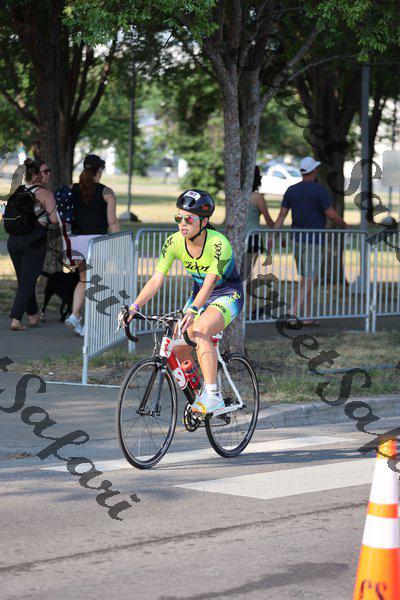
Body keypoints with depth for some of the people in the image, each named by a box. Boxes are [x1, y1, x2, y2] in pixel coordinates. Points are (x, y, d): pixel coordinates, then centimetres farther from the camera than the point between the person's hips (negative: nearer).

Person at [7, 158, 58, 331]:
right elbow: (54, 219, -18)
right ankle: (16, 320, -8)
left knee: (24, 279, 18)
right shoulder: (45, 194, -10)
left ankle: (33, 316, 31)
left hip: (14, 239, 6)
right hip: (34, 241, -6)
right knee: (28, 281, 0)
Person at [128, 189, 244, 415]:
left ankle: (213, 396, -32)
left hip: (228, 295, -6)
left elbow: (210, 283, -38)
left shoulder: (218, 243, -29)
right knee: (178, 349, -9)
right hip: (199, 294, 6)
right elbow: (157, 279, -17)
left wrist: (192, 311, -54)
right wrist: (134, 307, -31)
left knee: (200, 332, -34)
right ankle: (195, 395, 17)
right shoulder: (174, 242, -14)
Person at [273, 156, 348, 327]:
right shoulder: (319, 190, -12)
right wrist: (345, 226, 8)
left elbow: (282, 215, 2)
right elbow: (332, 215, -9)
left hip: (297, 240, 7)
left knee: (305, 279, 16)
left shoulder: (291, 190, 6)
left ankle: (306, 317, 19)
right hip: (313, 241, -7)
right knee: (309, 281, -7)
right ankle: (292, 316, -18)